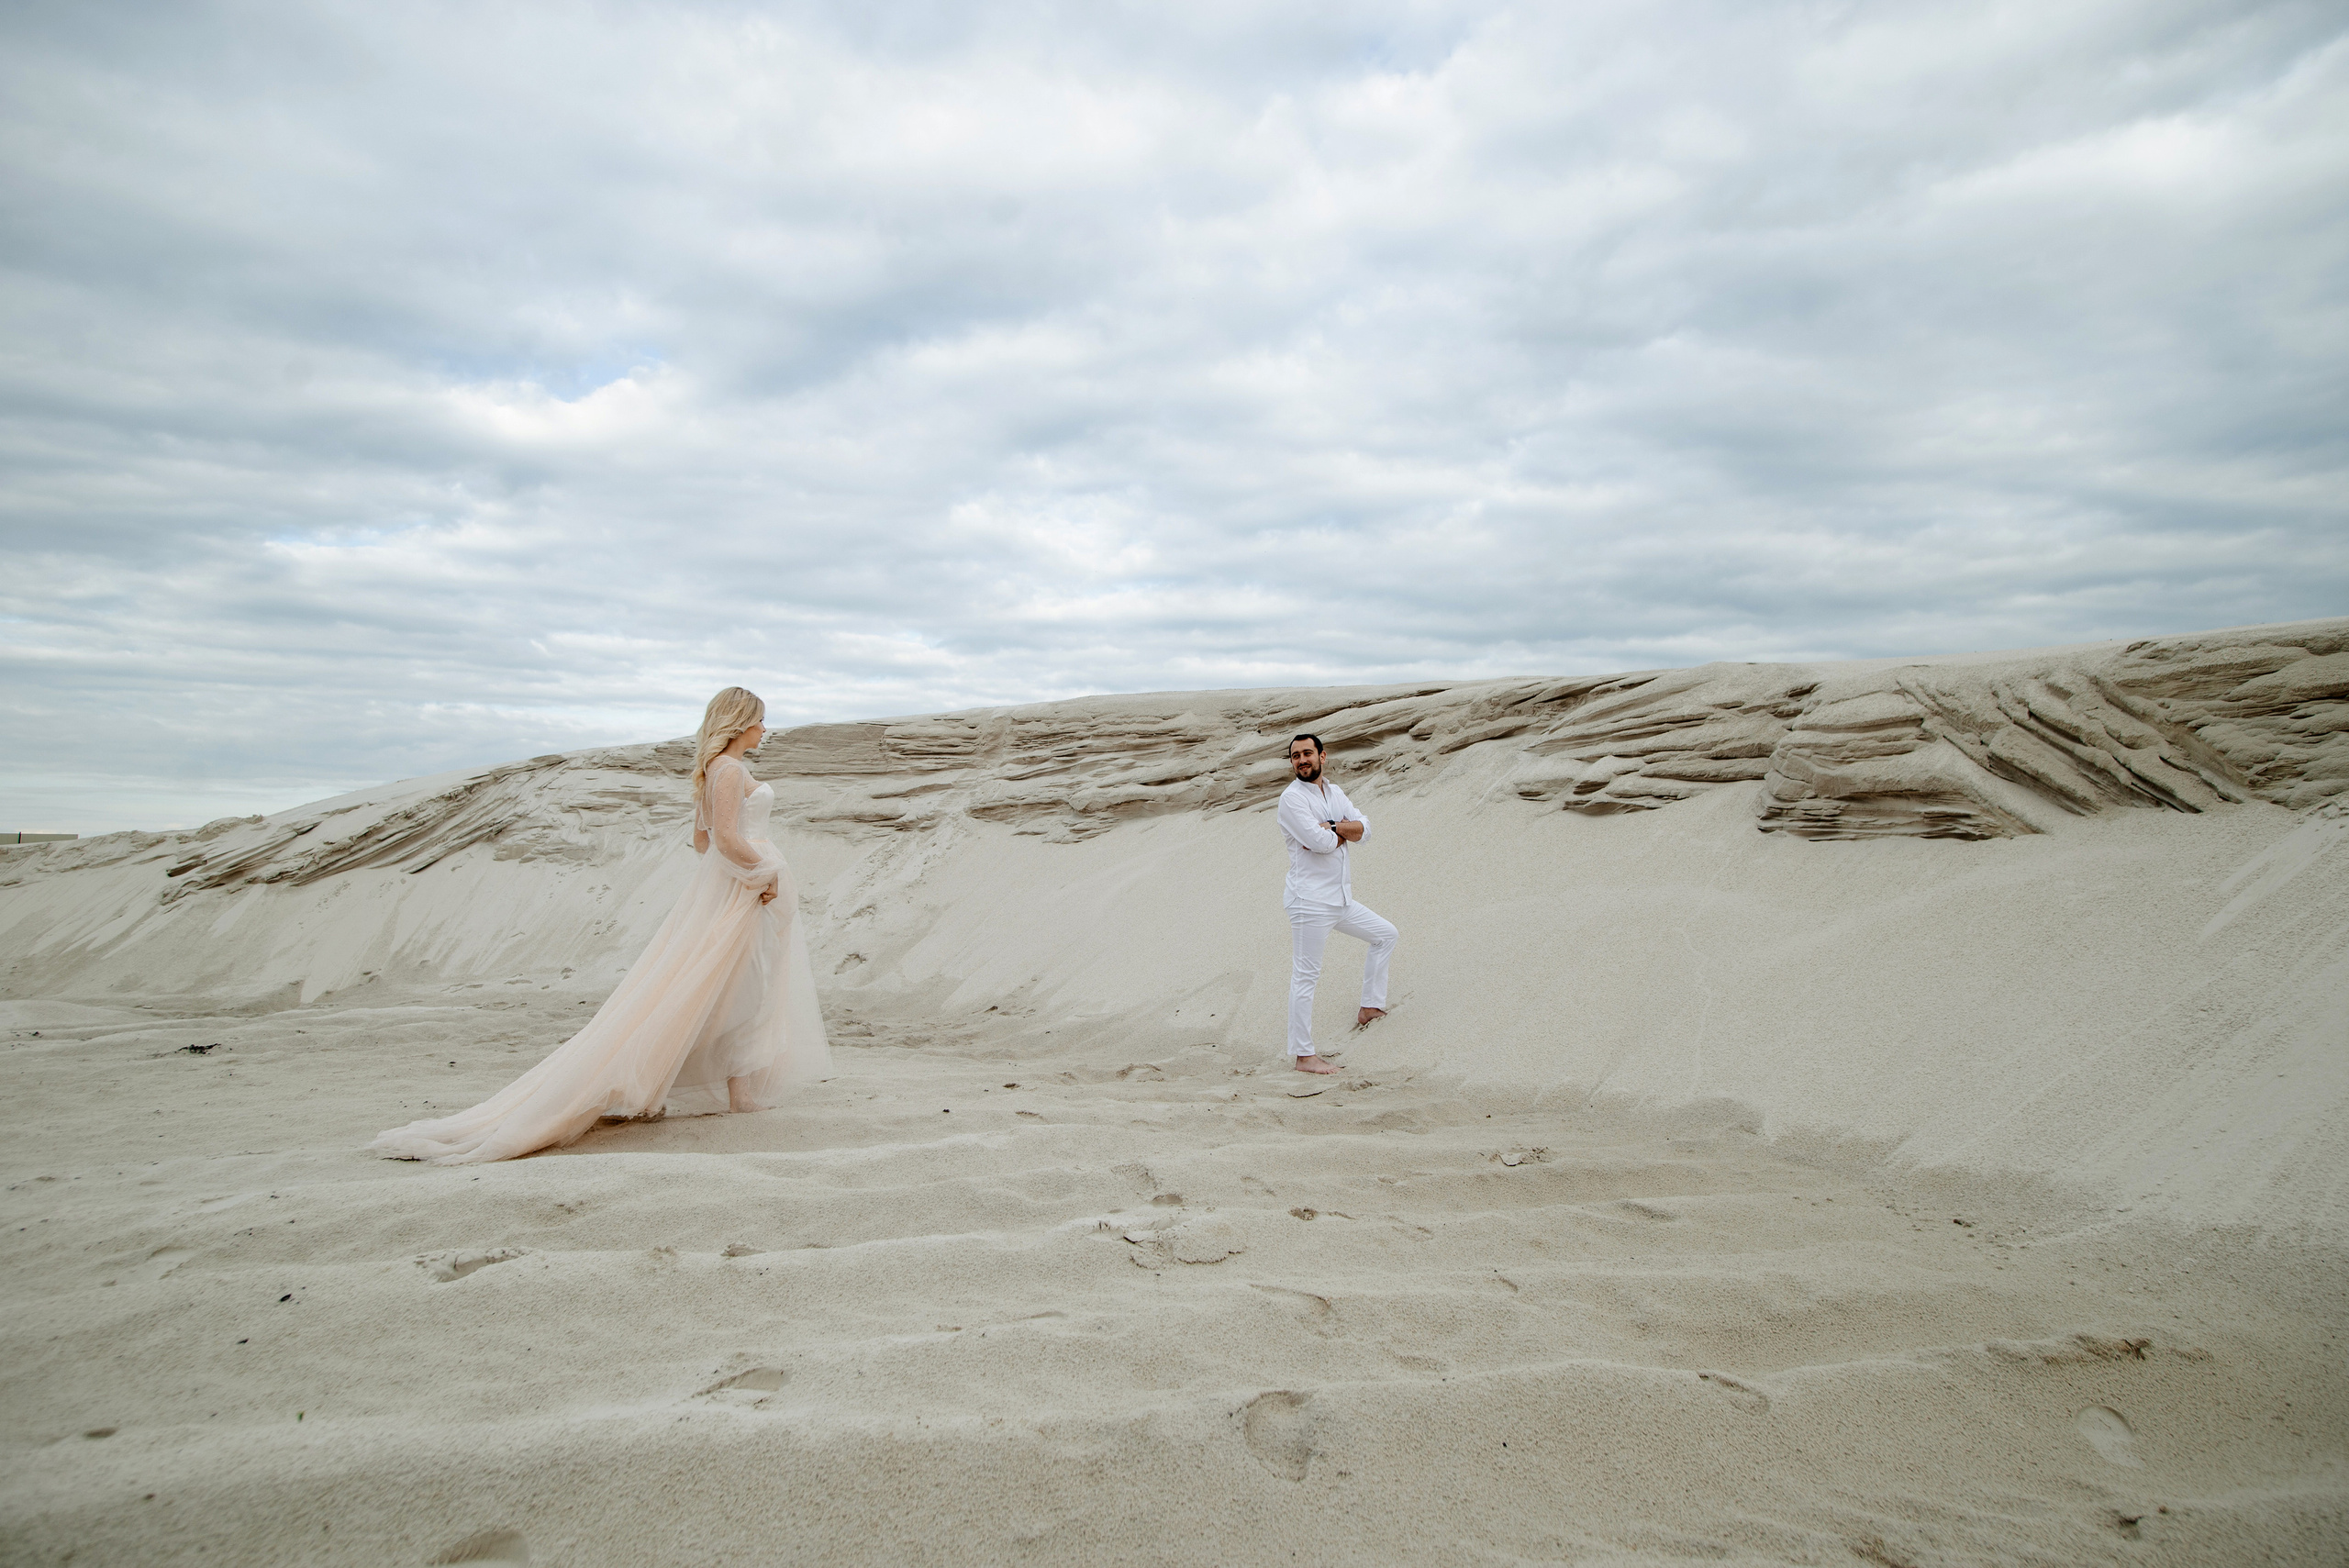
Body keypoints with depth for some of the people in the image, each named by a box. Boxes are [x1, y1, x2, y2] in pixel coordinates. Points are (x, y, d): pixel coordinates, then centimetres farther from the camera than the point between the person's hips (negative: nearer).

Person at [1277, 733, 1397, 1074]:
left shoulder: (1335, 792, 14)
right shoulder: (1292, 797, -11)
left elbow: (1363, 828, 1)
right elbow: (1317, 841, -22)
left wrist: (1330, 828, -16)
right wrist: (1344, 831, -2)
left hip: (1341, 899, 8)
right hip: (1310, 901, -8)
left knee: (1385, 934, 21)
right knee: (1305, 977, -5)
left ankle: (1370, 1008, 28)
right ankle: (1302, 1056, 0)